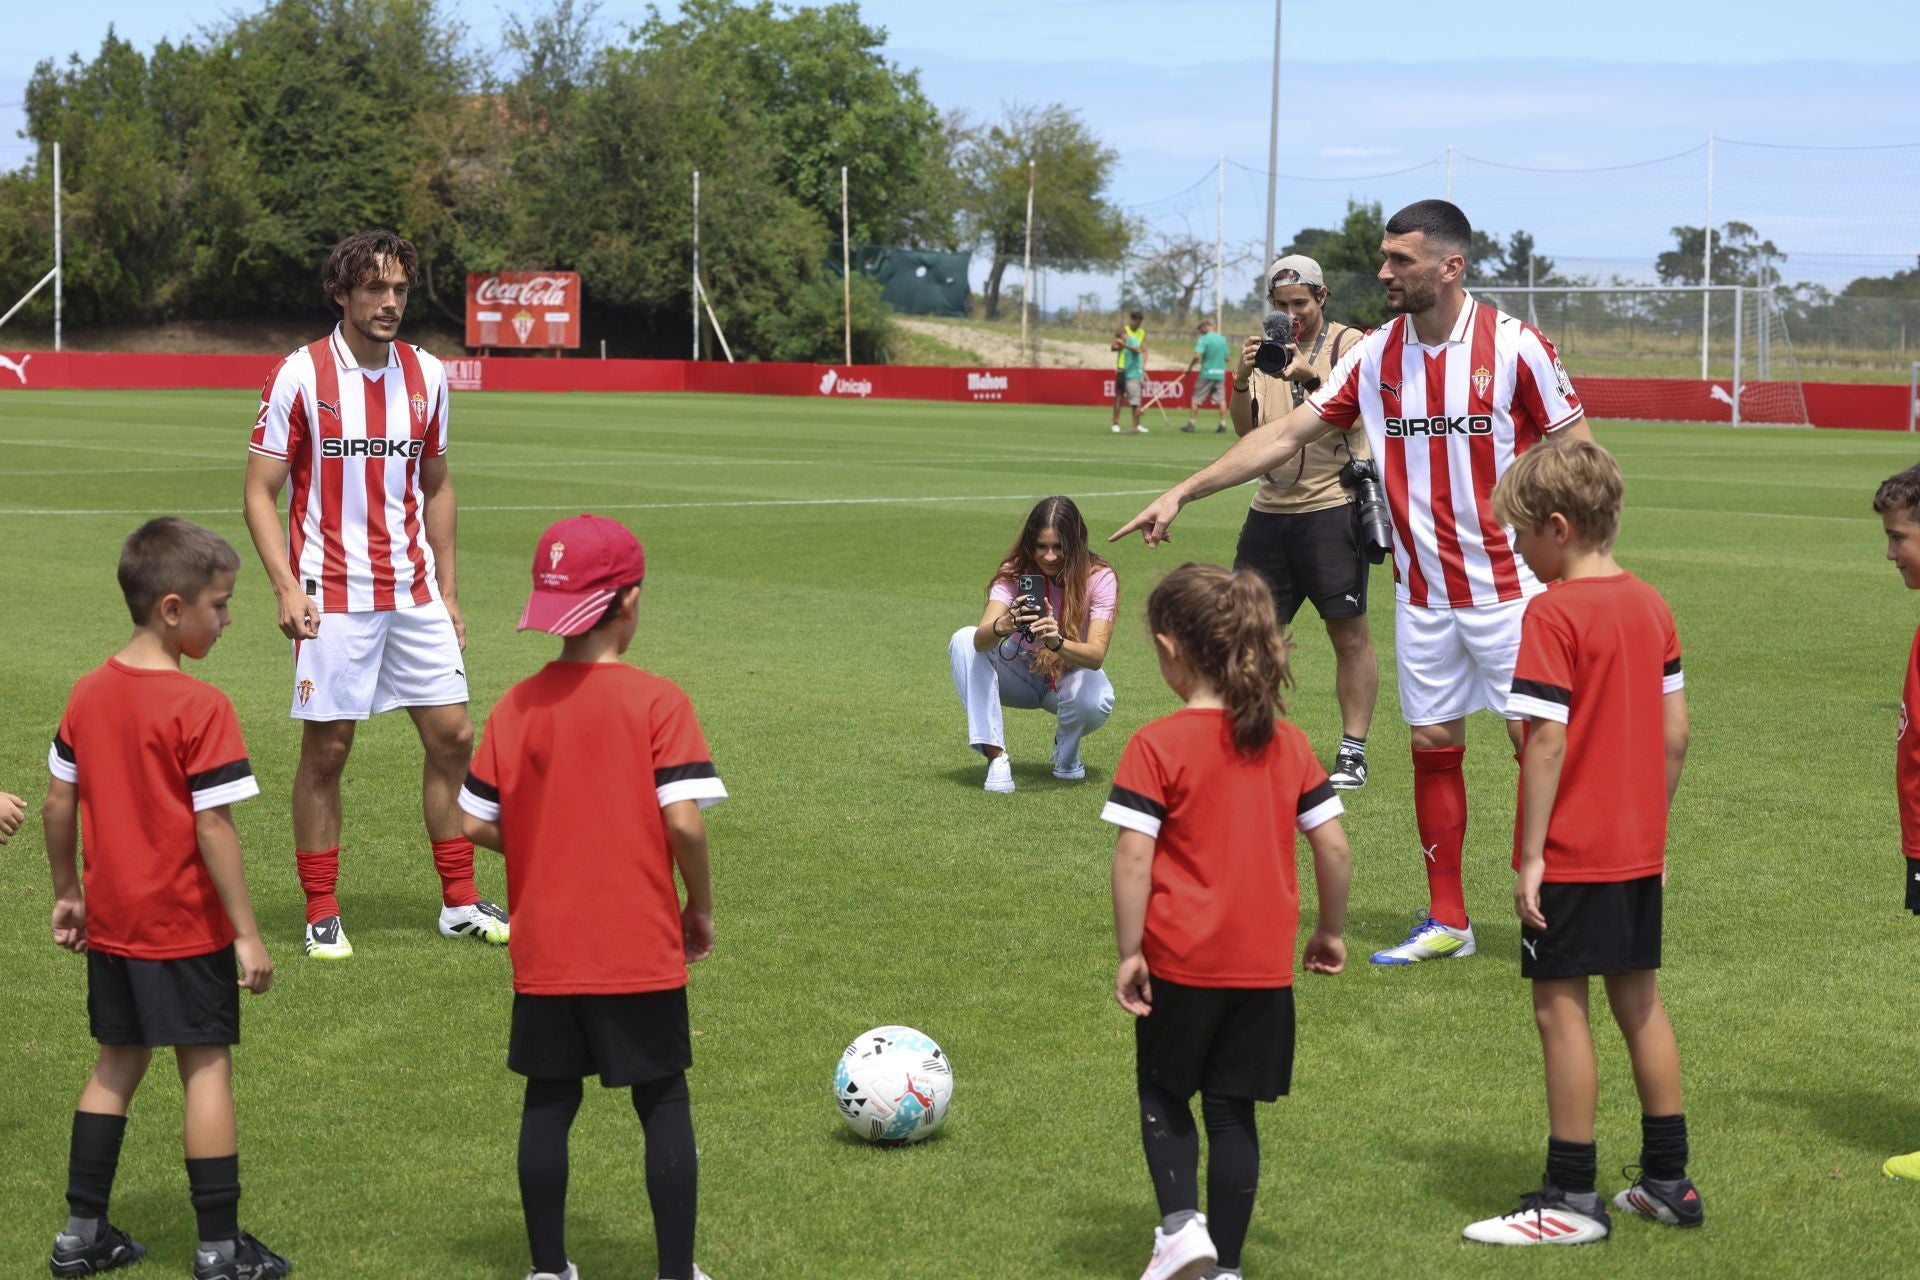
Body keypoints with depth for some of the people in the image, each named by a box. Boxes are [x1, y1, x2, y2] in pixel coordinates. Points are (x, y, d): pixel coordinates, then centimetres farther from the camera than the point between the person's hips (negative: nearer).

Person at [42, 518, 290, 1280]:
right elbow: (213, 829, -19)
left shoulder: (89, 694, 2)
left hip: (110, 923, 6)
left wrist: (67, 892, 19)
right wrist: (247, 933, -14)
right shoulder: (199, 709, -17)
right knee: (206, 1066, 2)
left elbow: (58, 805, 7)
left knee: (119, 1062, 17)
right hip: (185, 928, -6)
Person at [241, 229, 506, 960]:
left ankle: (459, 902, 15)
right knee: (325, 749, 0)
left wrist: (447, 591, 13)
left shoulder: (426, 376, 7)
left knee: (453, 736, 3)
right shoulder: (300, 376, -7)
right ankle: (321, 915, 11)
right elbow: (260, 492, -5)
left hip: (414, 592, 5)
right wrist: (286, 587, -16)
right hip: (332, 597, -4)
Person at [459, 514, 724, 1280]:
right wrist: (702, 908, -3)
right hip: (641, 950, -3)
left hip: (544, 951, 3)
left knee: (548, 1103, 12)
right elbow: (684, 820, -18)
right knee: (663, 1104, 6)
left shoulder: (516, 707, -1)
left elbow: (474, 823, -1)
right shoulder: (658, 703, -12)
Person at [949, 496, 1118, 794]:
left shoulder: (1099, 578, -22)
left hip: (1070, 674, -2)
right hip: (1020, 673, 2)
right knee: (963, 640, -26)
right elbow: (980, 640, -36)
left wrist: (1057, 642, -56)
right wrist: (1002, 627, -60)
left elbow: (1097, 654, -36)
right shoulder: (1015, 571, -20)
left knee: (1094, 702, -37)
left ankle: (1066, 748, 1)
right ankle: (995, 756, -26)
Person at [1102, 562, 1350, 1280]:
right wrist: (1331, 932, 16)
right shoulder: (1287, 742, 3)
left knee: (1163, 1094, 16)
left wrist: (1129, 953, -10)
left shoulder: (1157, 747, -11)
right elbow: (1333, 845, 4)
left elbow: (1134, 856, -16)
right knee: (1232, 1109, 12)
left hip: (1180, 959, -4)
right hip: (1265, 964, 4)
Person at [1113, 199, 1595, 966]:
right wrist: (1184, 492, 2)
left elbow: (1578, 454, -5)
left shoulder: (1514, 346, -10)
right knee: (1432, 745, 7)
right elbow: (1285, 434, 6)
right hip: (1421, 593, 5)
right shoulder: (1375, 356, 3)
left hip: (1508, 586, -4)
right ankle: (1446, 922, 17)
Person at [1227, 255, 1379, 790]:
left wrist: (1311, 379, -30)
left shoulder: (1349, 344, 0)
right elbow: (1246, 430, 7)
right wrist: (1242, 378, -11)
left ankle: (1353, 751, 0)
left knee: (1349, 630, -5)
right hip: (1270, 506, 5)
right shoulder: (1268, 349, 14)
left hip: (1333, 507, -5)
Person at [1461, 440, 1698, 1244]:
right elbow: (1675, 733, 9)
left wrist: (1530, 854, -15)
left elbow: (1547, 739, -19)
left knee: (1560, 1005, 0)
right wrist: (1653, 825, 17)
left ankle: (1572, 1199, 4)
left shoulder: (1553, 614, -15)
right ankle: (1667, 1182, 22)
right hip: (1639, 848, 8)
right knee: (1639, 1000, 15)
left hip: (1571, 854, -8)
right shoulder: (1651, 606, 7)